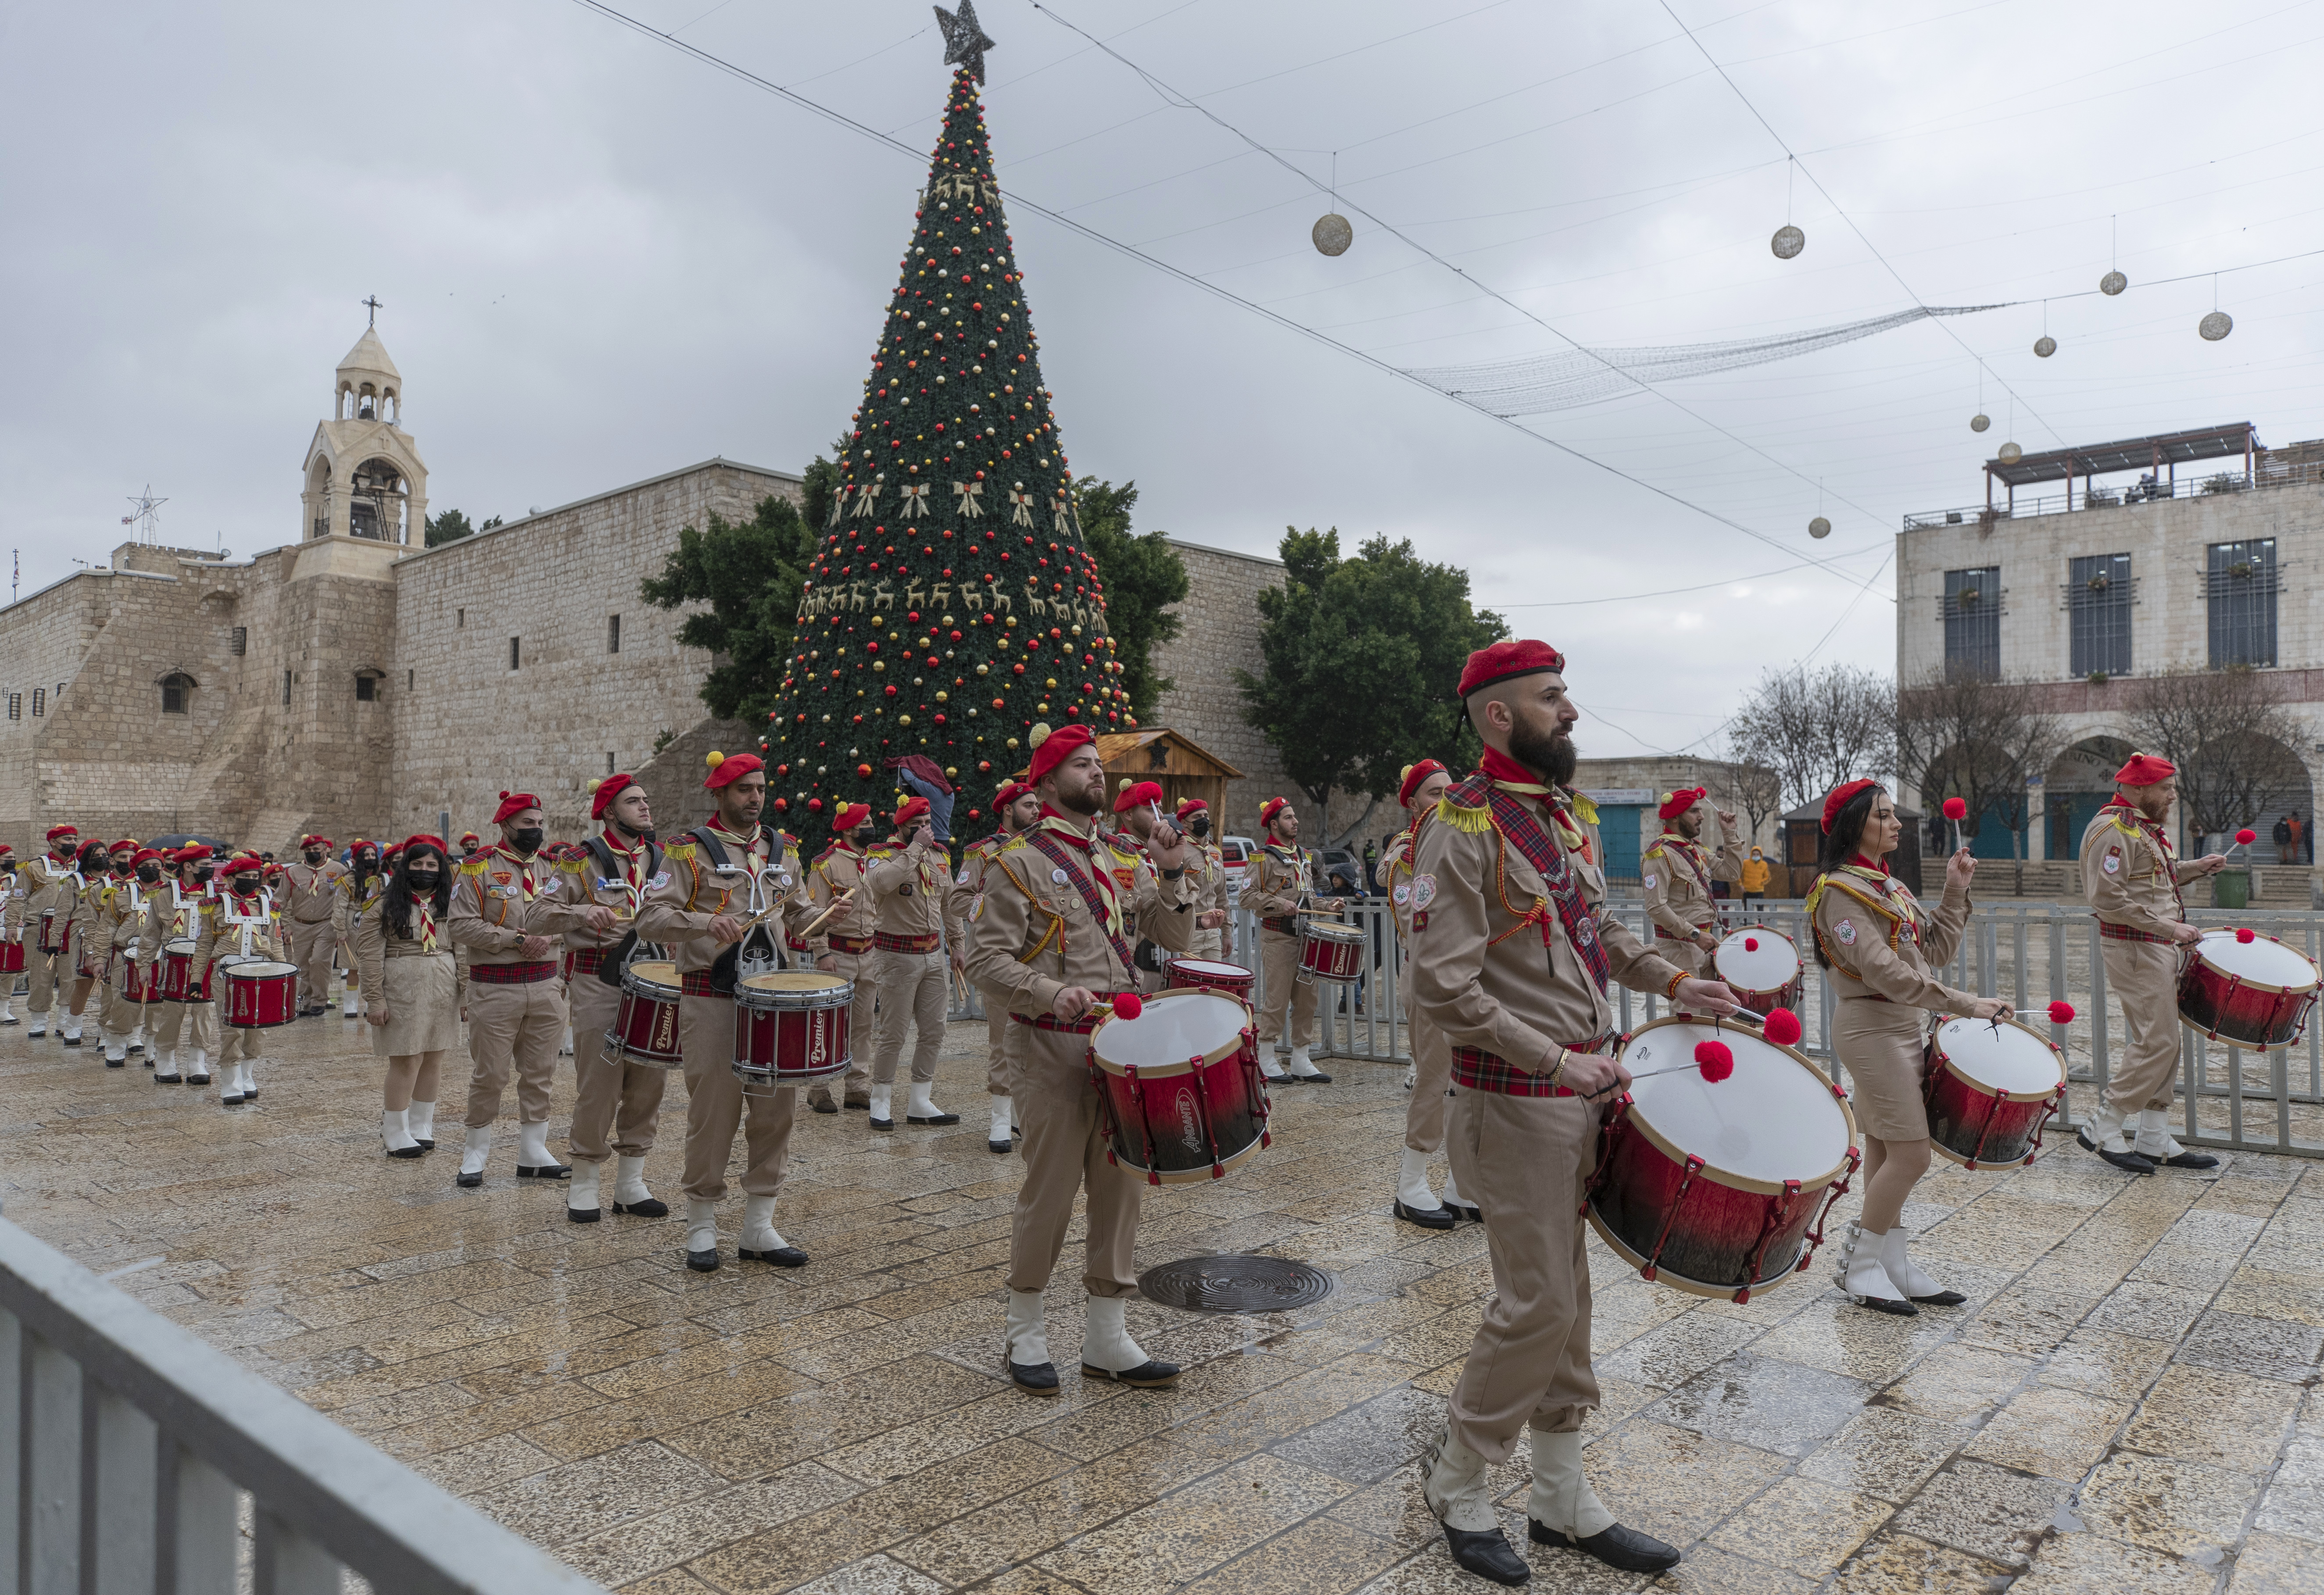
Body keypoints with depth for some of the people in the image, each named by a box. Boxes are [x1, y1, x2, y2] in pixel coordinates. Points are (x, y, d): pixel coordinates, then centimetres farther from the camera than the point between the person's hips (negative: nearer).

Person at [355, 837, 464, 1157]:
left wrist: (467, 993, 3)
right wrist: (375, 999, -12)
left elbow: (463, 950, 8)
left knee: (433, 1059, 9)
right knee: (406, 1061, -3)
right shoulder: (384, 904, -2)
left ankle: (421, 1127, 22)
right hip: (402, 990, -4)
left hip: (443, 991, 4)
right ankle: (395, 1134, 9)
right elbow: (370, 954, -6)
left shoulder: (451, 904, 9)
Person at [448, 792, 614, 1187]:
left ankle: (533, 1154, 19)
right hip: (494, 988, -4)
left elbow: (541, 913, -7)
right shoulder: (477, 868, -3)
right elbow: (461, 925, -10)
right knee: (490, 1075, 3)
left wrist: (583, 912, -30)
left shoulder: (549, 868, 10)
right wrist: (518, 939, -15)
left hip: (545, 984, 4)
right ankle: (477, 1151, 19)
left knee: (540, 1073, 9)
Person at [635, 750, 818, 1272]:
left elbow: (800, 912, 23)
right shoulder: (691, 851, -3)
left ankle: (759, 1227, 19)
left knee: (775, 1111, 7)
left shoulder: (784, 850, 13)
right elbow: (650, 919, -11)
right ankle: (702, 1227, 17)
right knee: (713, 1115, 1)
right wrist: (705, 922, -27)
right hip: (712, 1002, -5)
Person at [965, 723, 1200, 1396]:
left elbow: (1174, 937, 12)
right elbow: (986, 960, -11)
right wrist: (1050, 993, -26)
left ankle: (1106, 1338, 22)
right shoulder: (1021, 861, -5)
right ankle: (1025, 1334, 22)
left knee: (1121, 1188, 9)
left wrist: (1172, 875, -3)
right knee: (1051, 1192, 2)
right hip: (1056, 1050, -6)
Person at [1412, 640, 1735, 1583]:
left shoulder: (1553, 814, 11)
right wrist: (1558, 1060, -22)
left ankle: (1563, 1499, 29)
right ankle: (1457, 1485, 20)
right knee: (1537, 1306, -1)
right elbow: (1445, 991, -22)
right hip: (1518, 1106, -8)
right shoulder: (1464, 828, -17)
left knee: (1564, 1301, 15)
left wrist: (1672, 984, 10)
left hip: (1583, 1093, 9)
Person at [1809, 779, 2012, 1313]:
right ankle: (1857, 1263, 6)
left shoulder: (1890, 885, 14)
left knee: (1886, 1152, 11)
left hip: (1904, 1026, 9)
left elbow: (1933, 952, 13)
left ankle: (1891, 1264, 18)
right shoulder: (1840, 890, -15)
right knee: (1911, 1155, -7)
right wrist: (1965, 1004, -25)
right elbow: (1885, 972, -23)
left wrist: (1956, 893, 4)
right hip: (1871, 1027, -9)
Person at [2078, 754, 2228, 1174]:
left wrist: (2195, 868, 16)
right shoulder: (2113, 829, -16)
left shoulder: (2146, 828, 16)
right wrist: (2168, 927, -22)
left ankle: (2155, 1141, 16)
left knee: (2160, 1044, 11)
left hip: (2158, 949, 10)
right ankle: (2103, 1130, -2)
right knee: (2157, 1043, -10)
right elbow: (2108, 898, -23)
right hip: (2134, 949, -10)